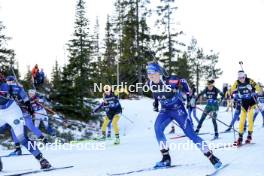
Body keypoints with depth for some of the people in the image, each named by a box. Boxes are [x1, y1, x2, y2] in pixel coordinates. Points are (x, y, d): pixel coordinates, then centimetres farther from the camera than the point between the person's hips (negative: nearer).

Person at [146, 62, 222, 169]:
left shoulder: (170, 81, -26)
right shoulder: (150, 83, -11)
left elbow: (183, 82, -7)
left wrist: (188, 95, -5)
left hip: (178, 109, -5)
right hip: (165, 110, 5)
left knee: (190, 134, -8)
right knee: (157, 128, -21)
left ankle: (211, 157, 3)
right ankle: (166, 159, -11)